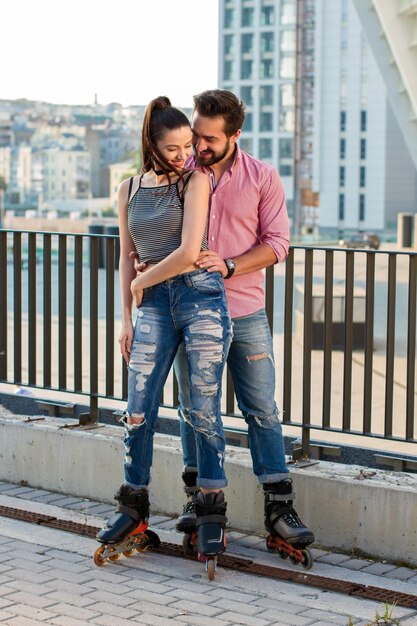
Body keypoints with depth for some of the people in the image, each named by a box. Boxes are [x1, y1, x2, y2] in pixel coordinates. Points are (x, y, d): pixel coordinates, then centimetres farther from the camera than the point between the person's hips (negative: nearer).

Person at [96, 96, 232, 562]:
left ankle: (211, 513, 7)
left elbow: (188, 252, -10)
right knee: (138, 412, 1)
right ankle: (134, 509, 15)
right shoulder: (129, 190, 12)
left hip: (201, 296, -4)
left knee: (204, 412, -3)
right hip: (154, 305, 4)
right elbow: (127, 258, 16)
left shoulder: (196, 181, -2)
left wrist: (142, 282, 1)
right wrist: (126, 318, 12)